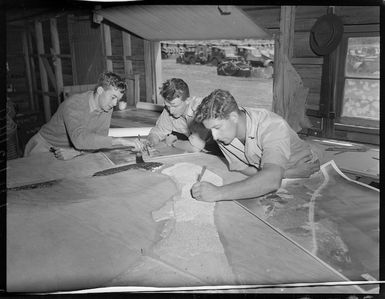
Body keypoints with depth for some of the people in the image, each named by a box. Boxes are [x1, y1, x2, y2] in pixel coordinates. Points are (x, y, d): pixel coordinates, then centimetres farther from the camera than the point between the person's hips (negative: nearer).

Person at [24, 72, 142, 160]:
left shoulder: (107, 108, -8)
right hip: (43, 147, -5)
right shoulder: (73, 104, -28)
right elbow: (79, 138, -42)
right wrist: (120, 141, -47)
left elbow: (100, 139, -11)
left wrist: (76, 151, -30)